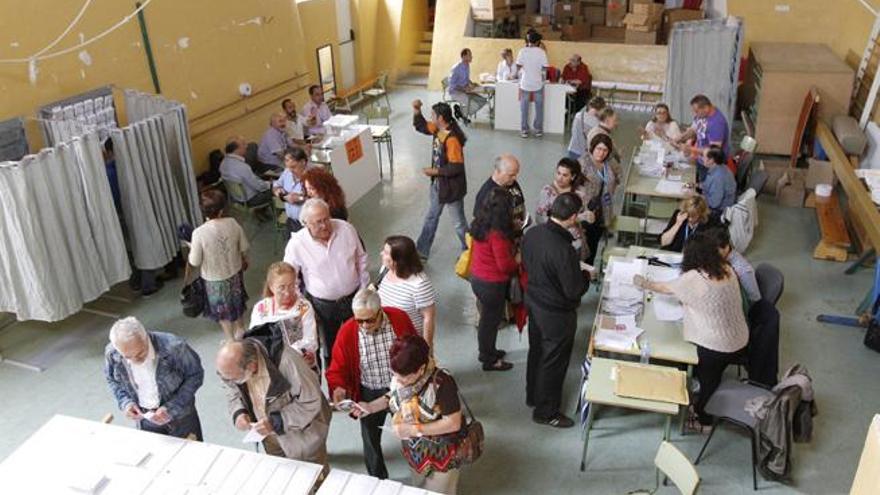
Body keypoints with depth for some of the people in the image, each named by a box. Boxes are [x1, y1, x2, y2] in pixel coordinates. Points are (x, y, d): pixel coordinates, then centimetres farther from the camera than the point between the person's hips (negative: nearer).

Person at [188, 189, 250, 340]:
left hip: (214, 279, -3)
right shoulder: (232, 223, -19)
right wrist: (244, 261, 17)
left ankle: (232, 340, 39)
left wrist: (191, 249, 3)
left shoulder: (199, 233, -28)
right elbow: (244, 248, -5)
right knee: (237, 302, 30)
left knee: (223, 310, 21)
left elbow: (195, 262, -18)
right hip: (235, 272, 3)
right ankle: (240, 330, 52)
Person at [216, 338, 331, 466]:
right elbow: (232, 391, 1)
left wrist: (276, 422, -34)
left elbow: (311, 402, -29)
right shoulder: (233, 367, -19)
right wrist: (238, 412, -18)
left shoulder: (286, 361, -37)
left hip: (303, 433, -5)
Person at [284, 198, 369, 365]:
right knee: (331, 347, 19)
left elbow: (361, 259, 0)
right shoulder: (296, 244, -20)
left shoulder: (346, 229, -14)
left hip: (353, 298, 2)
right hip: (323, 305, -1)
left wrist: (364, 289, 3)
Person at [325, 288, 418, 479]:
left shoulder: (399, 319, -20)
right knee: (371, 438, 17)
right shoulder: (347, 331, -21)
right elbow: (337, 368, -11)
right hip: (369, 393, 0)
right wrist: (338, 388, -31)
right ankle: (378, 479, 44)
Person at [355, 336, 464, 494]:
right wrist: (371, 406, -10)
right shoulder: (399, 377, -16)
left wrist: (414, 429, -29)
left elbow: (453, 423, -27)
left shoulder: (442, 383, -34)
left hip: (440, 456, -5)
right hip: (414, 451, 6)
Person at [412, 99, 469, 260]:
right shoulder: (438, 129, -4)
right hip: (438, 184, 9)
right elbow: (421, 126, 14)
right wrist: (416, 110, -2)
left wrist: (435, 171, -23)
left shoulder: (452, 139, -30)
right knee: (430, 218, 20)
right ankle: (422, 251, 34)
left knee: (459, 222, 9)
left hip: (452, 187, -9)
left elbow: (456, 168, -30)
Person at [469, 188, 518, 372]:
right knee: (491, 320, 11)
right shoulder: (498, 234, -29)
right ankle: (490, 361, 29)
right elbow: (505, 265, -24)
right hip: (492, 284, -8)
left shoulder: (481, 224, -3)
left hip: (477, 277, 8)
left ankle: (487, 351, 45)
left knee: (488, 317, 26)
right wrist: (518, 260, -5)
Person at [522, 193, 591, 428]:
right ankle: (545, 411, 31)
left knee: (536, 351, 26)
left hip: (534, 302, 8)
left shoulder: (531, 233, -10)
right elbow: (574, 290, -25)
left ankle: (533, 395, 47)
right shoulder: (564, 250, -34)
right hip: (556, 314, -8)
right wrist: (586, 275, -5)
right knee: (553, 362, 12)